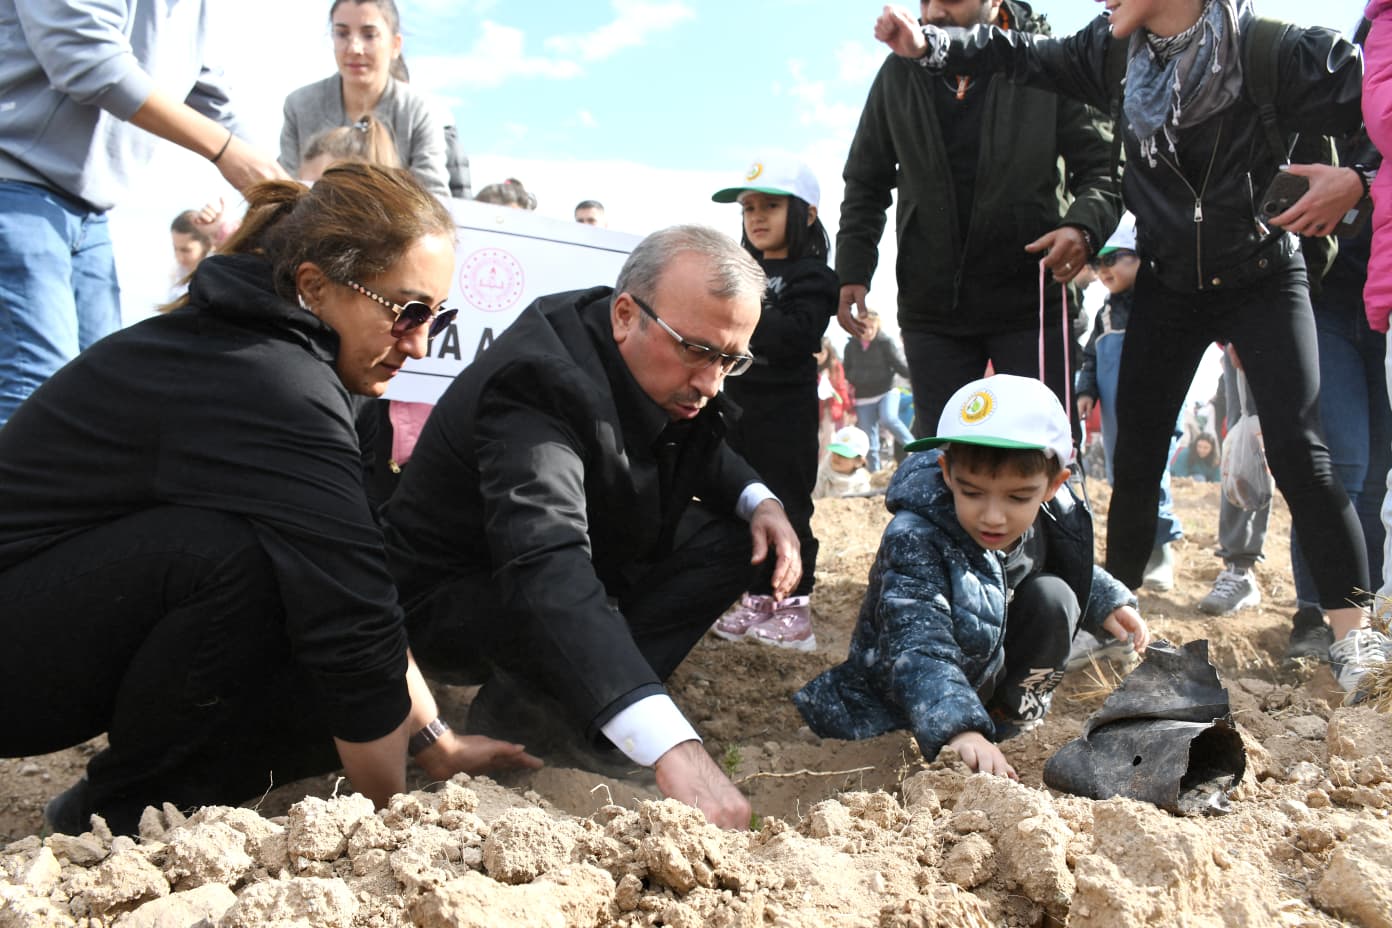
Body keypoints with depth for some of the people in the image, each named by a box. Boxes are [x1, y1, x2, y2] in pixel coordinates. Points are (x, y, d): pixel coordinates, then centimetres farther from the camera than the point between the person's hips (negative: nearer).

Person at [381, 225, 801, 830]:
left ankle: (549, 704, -8)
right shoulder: (540, 380, -35)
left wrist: (758, 500, -11)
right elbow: (545, 569, -50)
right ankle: (515, 711, -4)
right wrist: (673, 750, -60)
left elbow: (698, 452, 13)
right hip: (449, 599, -8)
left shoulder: (668, 369, -10)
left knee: (735, 538, -4)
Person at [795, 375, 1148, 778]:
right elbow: (918, 648, -46)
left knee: (1053, 597, -15)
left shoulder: (1052, 518, -14)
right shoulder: (915, 539, -35)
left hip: (990, 660, 4)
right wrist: (960, 729, -59)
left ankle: (1013, 709, 1)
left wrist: (1107, 603, 4)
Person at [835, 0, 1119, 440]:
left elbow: (1103, 165, 0)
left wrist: (1084, 225, -21)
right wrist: (853, 268, 4)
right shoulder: (899, 74, 7)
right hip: (930, 308, 3)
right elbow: (867, 182, 14)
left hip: (1032, 303, -2)